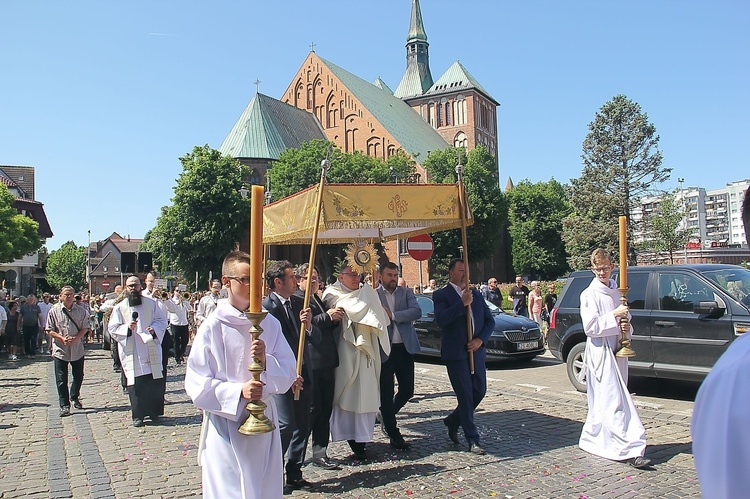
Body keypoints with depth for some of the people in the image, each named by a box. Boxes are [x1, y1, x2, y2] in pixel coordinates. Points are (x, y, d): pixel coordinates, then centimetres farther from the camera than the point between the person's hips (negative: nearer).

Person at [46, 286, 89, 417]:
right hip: (60, 350, -2)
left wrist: (75, 338, -15)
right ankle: (64, 405, 6)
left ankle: (74, 397, 37)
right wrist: (62, 338, -15)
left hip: (77, 349, 2)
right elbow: (49, 330, -1)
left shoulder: (81, 311, 3)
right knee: (61, 379, -1)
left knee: (78, 376, 13)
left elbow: (84, 328, 2)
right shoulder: (54, 311, -1)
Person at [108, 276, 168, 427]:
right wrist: (127, 327, -15)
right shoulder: (120, 307, 6)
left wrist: (154, 328, -10)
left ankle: (154, 412, 12)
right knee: (135, 383, -3)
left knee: (155, 381, 0)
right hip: (131, 351, -1)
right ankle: (138, 415, 7)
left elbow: (162, 320, 10)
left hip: (151, 349, 1)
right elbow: (112, 328, 3)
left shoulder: (151, 303, 8)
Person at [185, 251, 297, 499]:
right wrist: (238, 391, -23)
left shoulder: (270, 323, 1)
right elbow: (195, 383, -10)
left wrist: (266, 361, -20)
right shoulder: (213, 326, -9)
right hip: (225, 426, -3)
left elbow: (289, 373, -1)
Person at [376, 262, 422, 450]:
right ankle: (394, 435, 17)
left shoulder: (406, 293, 7)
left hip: (405, 348, 3)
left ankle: (387, 415, 37)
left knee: (407, 390, 8)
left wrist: (392, 315, -17)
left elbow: (417, 311, -10)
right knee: (386, 392, 3)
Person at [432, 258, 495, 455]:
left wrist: (480, 340, -4)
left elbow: (489, 321, 13)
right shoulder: (441, 295, -3)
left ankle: (453, 421, 31)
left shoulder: (476, 295, 14)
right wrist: (463, 303, -23)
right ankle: (472, 440, 9)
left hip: (476, 351, 6)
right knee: (466, 396, -2)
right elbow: (441, 319, -19)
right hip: (455, 353, -6)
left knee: (479, 392, 9)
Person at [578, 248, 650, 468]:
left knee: (604, 401, 12)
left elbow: (625, 319, 22)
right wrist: (614, 316, -18)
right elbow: (590, 327, -13)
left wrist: (627, 328, 0)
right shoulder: (589, 294, -5)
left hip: (617, 351, 7)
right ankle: (629, 449, -14)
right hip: (600, 352, -7)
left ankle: (592, 439, 25)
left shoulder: (617, 293, 15)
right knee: (613, 401, -11)